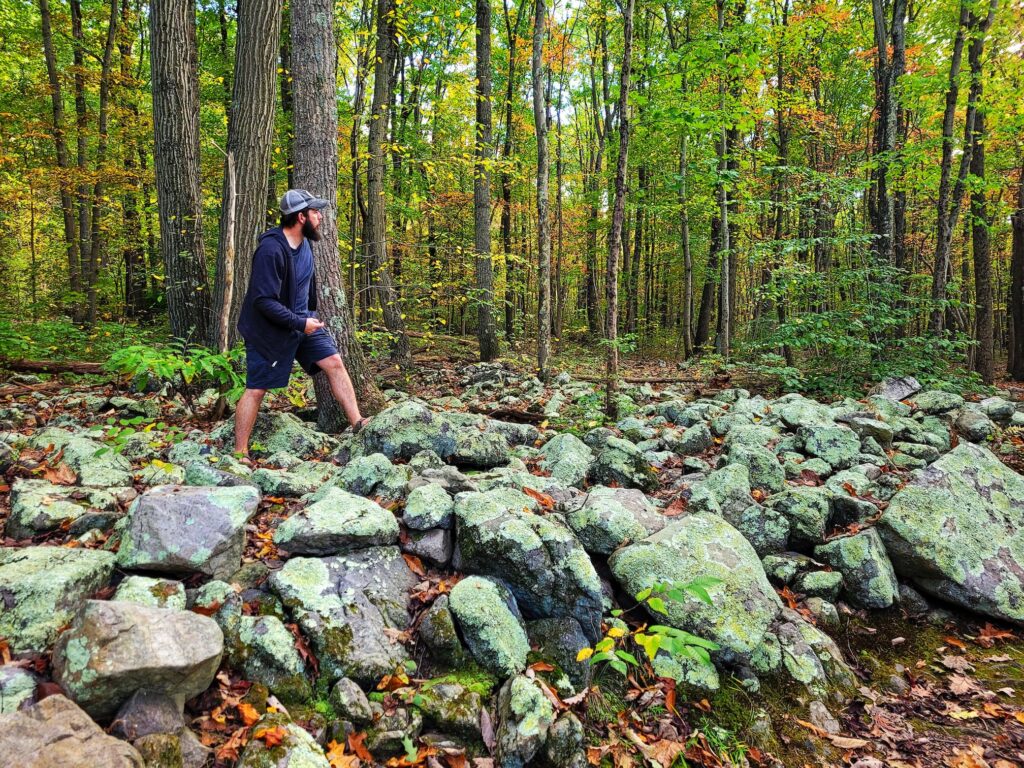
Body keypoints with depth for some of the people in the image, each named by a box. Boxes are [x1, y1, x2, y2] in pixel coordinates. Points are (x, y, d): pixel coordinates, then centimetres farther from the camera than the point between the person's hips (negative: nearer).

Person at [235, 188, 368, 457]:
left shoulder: (303, 243, 2)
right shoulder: (271, 250, -26)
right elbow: (264, 301, -28)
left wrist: (309, 317, 21)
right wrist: (300, 323, -25)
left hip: (302, 319, 8)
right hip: (269, 330, -8)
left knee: (334, 362, -2)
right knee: (256, 389, -2)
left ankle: (358, 423, 2)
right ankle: (240, 452, 9)